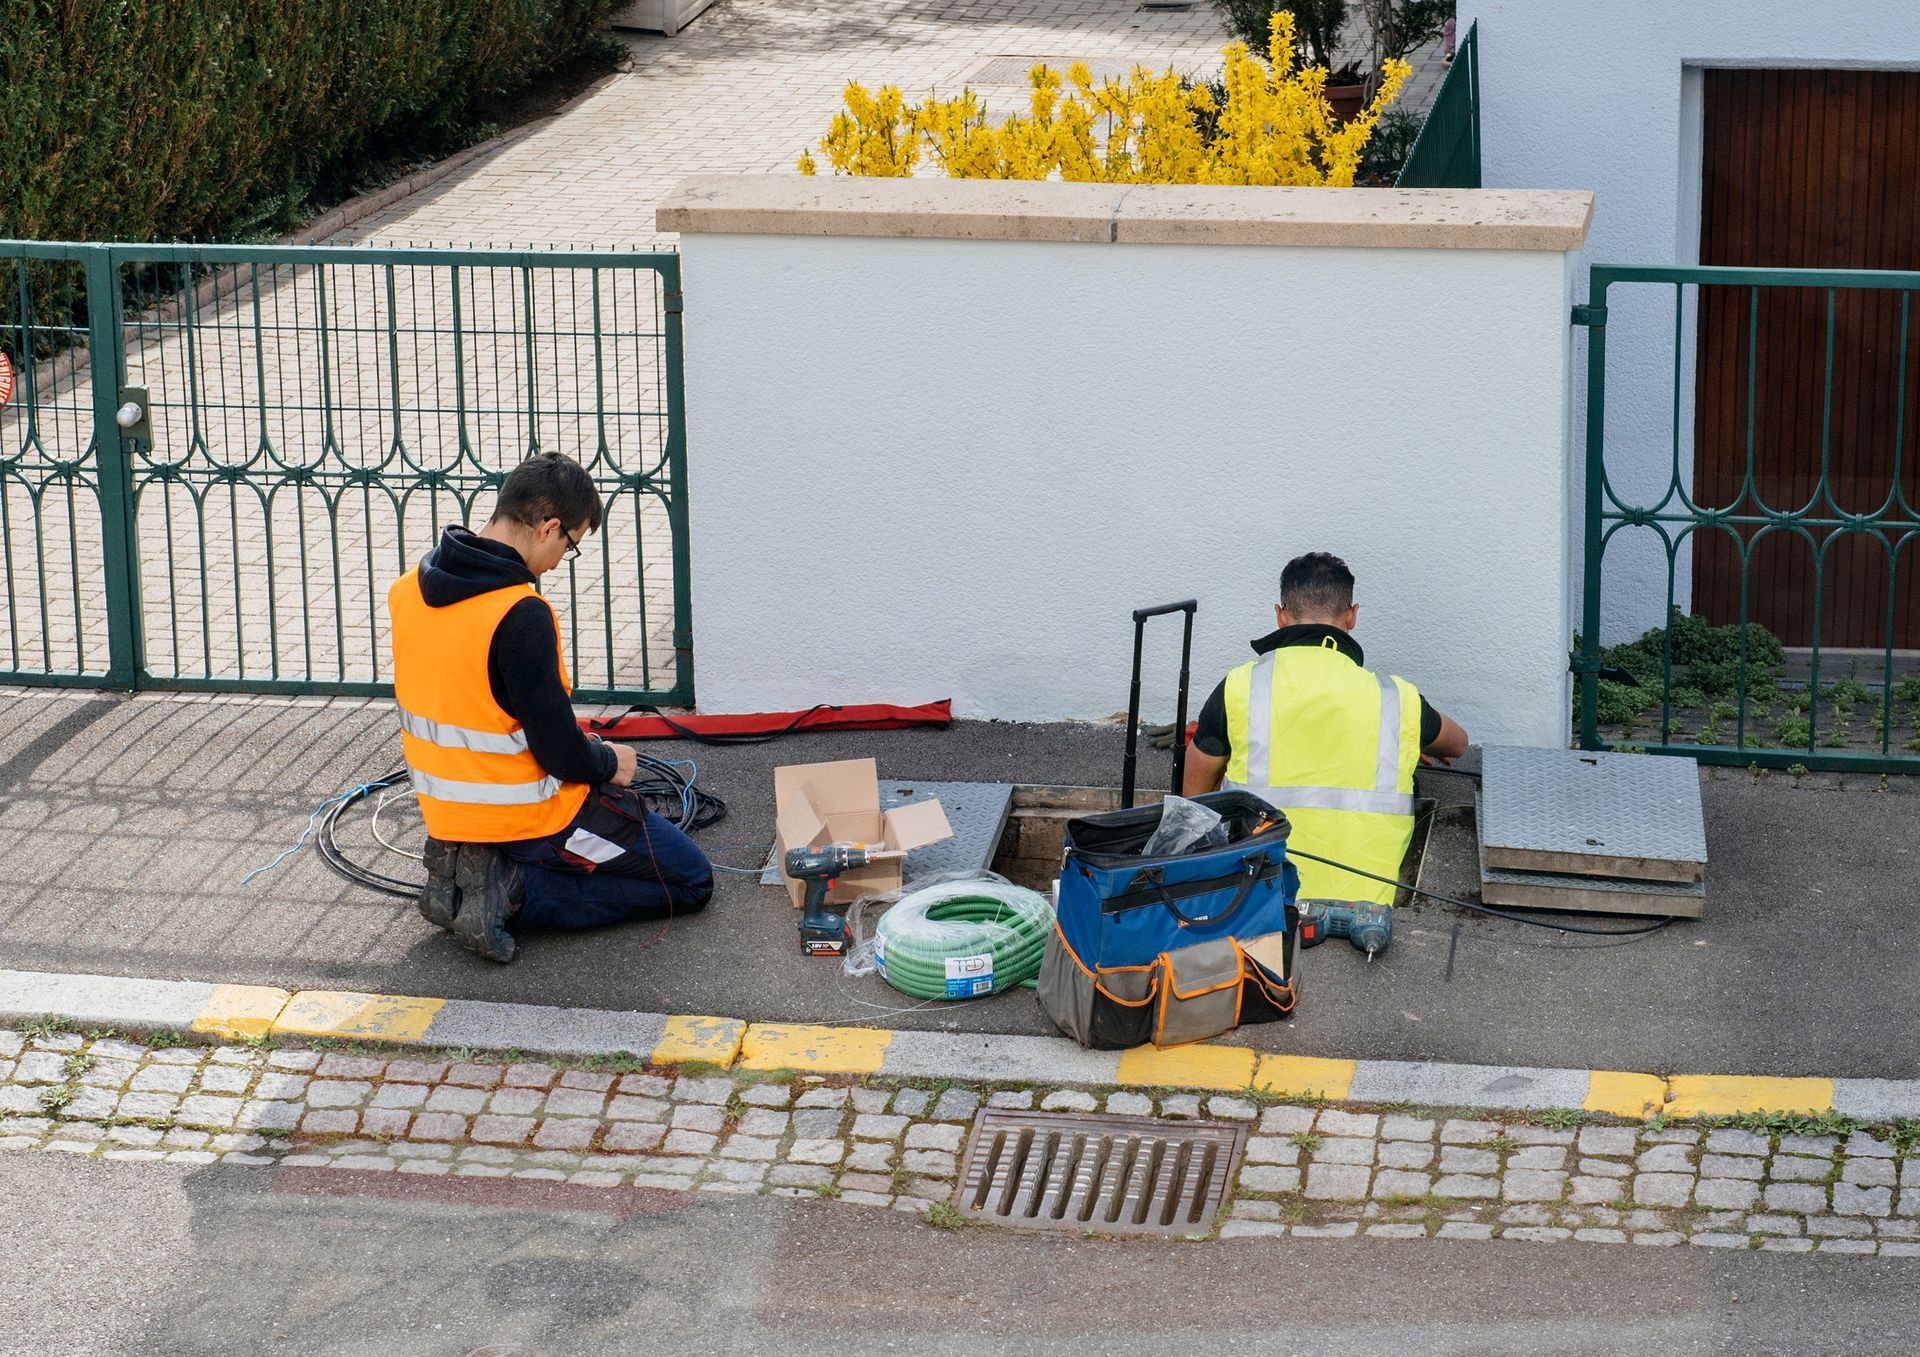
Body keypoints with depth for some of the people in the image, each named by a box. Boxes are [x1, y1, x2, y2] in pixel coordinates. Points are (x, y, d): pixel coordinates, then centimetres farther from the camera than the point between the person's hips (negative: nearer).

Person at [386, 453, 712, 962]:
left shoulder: (409, 589, 0)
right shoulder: (521, 615, -26)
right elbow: (560, 754, -22)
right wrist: (609, 763, 0)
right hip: (528, 817, -8)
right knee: (692, 881, 6)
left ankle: (462, 866, 9)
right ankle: (511, 891, -7)